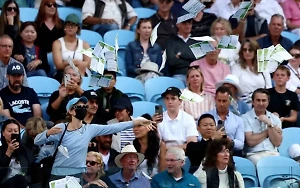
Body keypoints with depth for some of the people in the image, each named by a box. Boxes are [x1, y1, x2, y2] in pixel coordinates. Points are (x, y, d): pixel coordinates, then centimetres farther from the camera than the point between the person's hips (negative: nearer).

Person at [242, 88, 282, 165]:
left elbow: (277, 143, 5)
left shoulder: (275, 118, 15)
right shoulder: (245, 118, 4)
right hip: (254, 154, -3)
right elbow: (250, 142, -8)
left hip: (273, 153, 3)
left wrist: (269, 124, -4)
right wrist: (268, 131, 2)